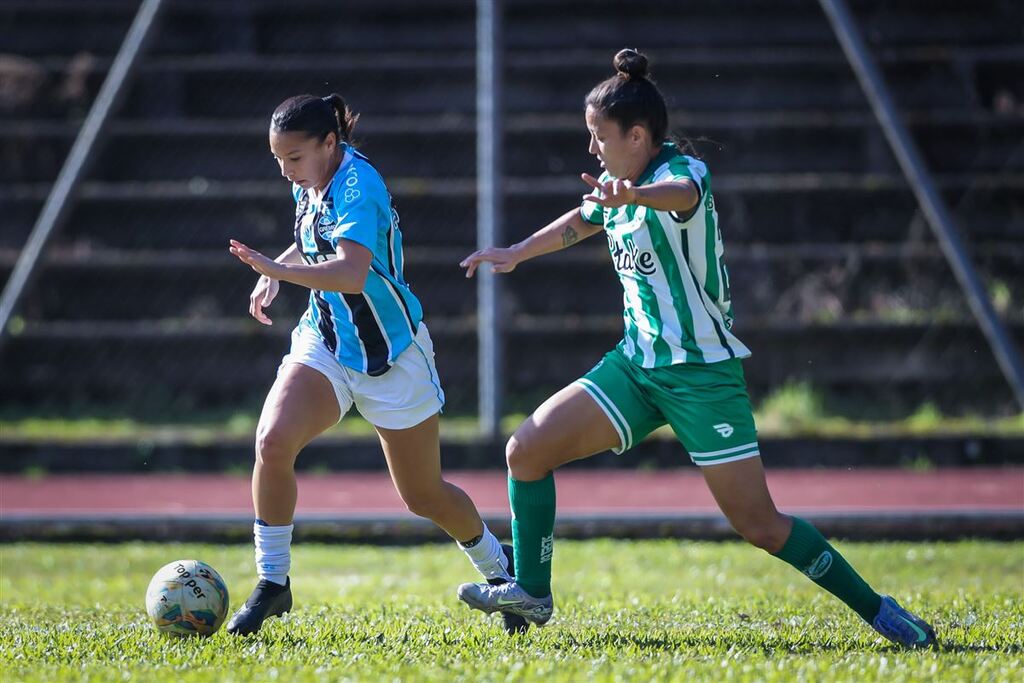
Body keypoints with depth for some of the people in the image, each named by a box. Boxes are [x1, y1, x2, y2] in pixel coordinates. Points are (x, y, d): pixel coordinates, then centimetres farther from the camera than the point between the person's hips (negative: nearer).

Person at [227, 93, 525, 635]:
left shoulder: (357, 187, -24)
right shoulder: (309, 183, 1)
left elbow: (352, 274, -40)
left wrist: (277, 270, -50)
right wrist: (275, 273, 9)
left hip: (391, 358, -6)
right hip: (324, 344, 6)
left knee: (423, 495, 7)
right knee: (272, 441, -21)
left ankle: (499, 569, 35)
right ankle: (272, 584, -9)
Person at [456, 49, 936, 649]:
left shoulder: (682, 170, -16)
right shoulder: (620, 187, 9)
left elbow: (681, 193, -44)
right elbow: (579, 223, 33)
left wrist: (631, 195, -66)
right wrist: (515, 254, 43)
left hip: (701, 370, -8)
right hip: (637, 363, 8)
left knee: (760, 525, -9)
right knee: (527, 450, -3)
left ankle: (877, 610, 5)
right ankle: (532, 595, 9)